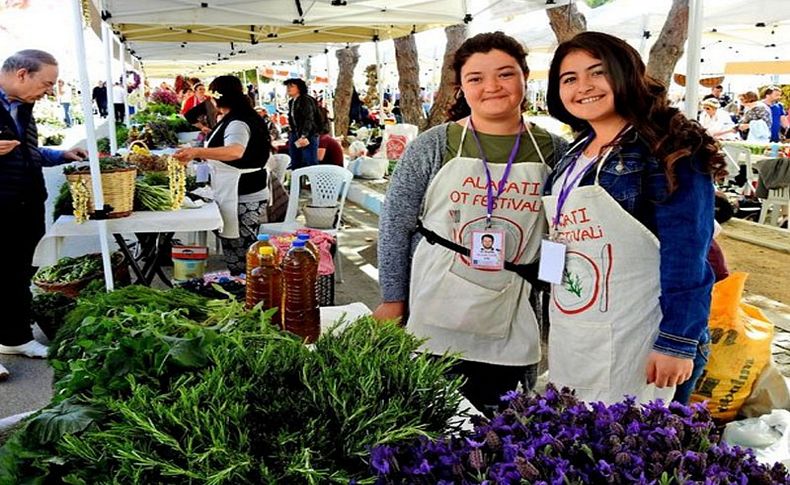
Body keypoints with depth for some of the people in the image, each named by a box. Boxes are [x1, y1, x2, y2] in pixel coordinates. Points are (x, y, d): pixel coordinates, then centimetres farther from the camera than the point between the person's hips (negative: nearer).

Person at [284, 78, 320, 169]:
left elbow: (309, 120, -18)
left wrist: (304, 136, -26)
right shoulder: (291, 102, 15)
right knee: (295, 164, 8)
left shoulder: (306, 100, -10)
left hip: (307, 136, -8)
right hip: (294, 136, 8)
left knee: (310, 164, -7)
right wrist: (290, 136, 14)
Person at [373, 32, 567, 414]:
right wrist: (393, 301, -2)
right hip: (434, 322, -1)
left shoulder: (553, 151, 1)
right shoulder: (433, 146, -5)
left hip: (513, 331, 2)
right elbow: (395, 225, -1)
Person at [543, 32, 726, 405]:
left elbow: (686, 255, -16)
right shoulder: (574, 156, 11)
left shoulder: (667, 151, -11)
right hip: (570, 340, 7)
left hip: (640, 344, -7)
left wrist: (678, 341, -20)